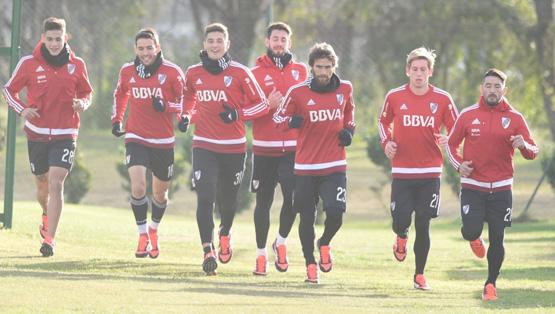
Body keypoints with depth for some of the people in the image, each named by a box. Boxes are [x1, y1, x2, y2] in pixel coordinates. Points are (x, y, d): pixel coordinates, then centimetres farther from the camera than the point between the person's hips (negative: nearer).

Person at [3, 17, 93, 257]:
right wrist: (22, 109, -13)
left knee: (56, 184, -16)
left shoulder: (76, 65, -1)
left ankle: (49, 238, -16)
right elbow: (9, 90, 5)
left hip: (65, 135, -1)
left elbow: (87, 92, 14)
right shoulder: (29, 64, -4)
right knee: (42, 185, 13)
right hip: (37, 134, 1)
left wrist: (82, 103, -9)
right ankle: (47, 216, 47)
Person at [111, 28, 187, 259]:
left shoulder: (172, 72, -8)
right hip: (136, 138, 0)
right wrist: (117, 119, 10)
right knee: (138, 187, -19)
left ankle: (154, 230, 42)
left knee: (160, 193, 13)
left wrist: (166, 107, -19)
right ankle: (143, 236, -3)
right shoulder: (127, 71, 1)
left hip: (163, 142, 0)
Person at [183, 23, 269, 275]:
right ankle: (208, 250, -19)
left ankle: (225, 233, 44)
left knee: (228, 200, 12)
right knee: (205, 197, -16)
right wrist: (188, 117, 5)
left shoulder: (239, 73, -3)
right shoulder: (193, 73, 5)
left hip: (234, 148, 0)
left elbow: (261, 104, -1)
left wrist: (238, 114, -16)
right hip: (204, 146, 1)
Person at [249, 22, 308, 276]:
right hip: (264, 148, -1)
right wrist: (268, 105, -17)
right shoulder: (256, 72, 2)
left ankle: (281, 242, 12)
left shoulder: (300, 71, 10)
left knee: (292, 197, -14)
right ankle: (261, 254, 19)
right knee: (263, 202, 5)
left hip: (293, 147, 1)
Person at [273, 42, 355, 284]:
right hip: (305, 166, -1)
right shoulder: (297, 92, -6)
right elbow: (279, 118, 1)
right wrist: (291, 121, -21)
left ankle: (325, 244, 20)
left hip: (335, 166, 1)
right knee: (307, 218, 4)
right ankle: (310, 265, 24)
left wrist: (349, 130, 3)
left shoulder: (345, 89, 3)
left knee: (335, 213, -14)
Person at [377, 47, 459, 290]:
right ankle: (401, 238, 32)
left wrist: (447, 141, -15)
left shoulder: (442, 99, -2)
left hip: (430, 173, 0)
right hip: (401, 172, 0)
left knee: (423, 225, -2)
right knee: (400, 221, -7)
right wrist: (386, 142, -1)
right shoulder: (394, 97, -1)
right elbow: (383, 121, 17)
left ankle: (419, 275, 13)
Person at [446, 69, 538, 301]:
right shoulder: (468, 115, 1)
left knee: (497, 238, 0)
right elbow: (452, 144, 11)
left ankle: (491, 285, 20)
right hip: (472, 185, -1)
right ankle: (474, 239, 22)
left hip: (501, 188, 1)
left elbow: (533, 152, 1)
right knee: (471, 230, -17)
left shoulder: (514, 118, 1)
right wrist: (458, 164, -8)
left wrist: (524, 146, -23)